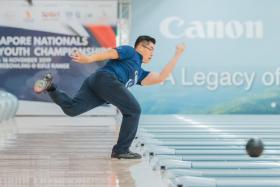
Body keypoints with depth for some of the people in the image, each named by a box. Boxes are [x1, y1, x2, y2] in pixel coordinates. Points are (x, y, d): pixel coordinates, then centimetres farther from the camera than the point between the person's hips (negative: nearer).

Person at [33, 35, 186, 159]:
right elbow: (110, 53, 2)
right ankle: (121, 150, -1)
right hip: (106, 78, -8)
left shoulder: (139, 73, 39)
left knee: (71, 109, -10)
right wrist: (89, 59, -14)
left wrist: (177, 55, 41)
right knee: (133, 110, -1)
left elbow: (160, 77, 34)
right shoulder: (130, 51, 17)